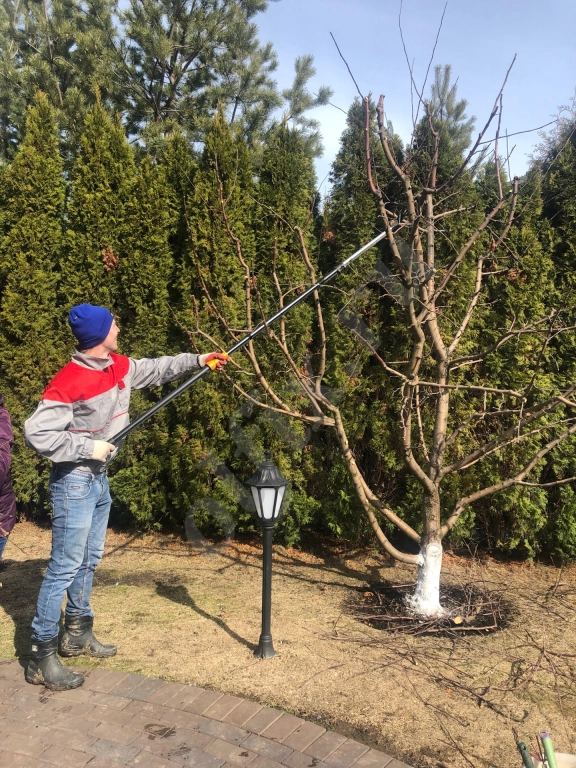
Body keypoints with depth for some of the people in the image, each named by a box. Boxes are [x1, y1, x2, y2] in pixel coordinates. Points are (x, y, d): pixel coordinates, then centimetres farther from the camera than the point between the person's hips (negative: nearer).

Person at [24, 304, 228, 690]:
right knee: (65, 566, -4)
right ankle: (42, 657, 8)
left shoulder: (120, 367, 2)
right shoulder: (69, 382, -23)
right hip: (74, 481, -9)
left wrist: (196, 360, 13)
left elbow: (156, 369, 18)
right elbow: (37, 433, -25)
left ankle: (78, 634, 33)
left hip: (99, 478, 9)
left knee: (89, 560, 17)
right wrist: (89, 447, -22)